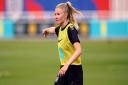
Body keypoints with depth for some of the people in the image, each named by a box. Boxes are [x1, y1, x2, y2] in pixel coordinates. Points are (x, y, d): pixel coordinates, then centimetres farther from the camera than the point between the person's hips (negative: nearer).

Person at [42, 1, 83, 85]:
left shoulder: (71, 29, -17)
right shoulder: (60, 29, 8)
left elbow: (78, 50, -30)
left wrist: (67, 64, -37)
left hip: (74, 70, -8)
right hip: (64, 68, 8)